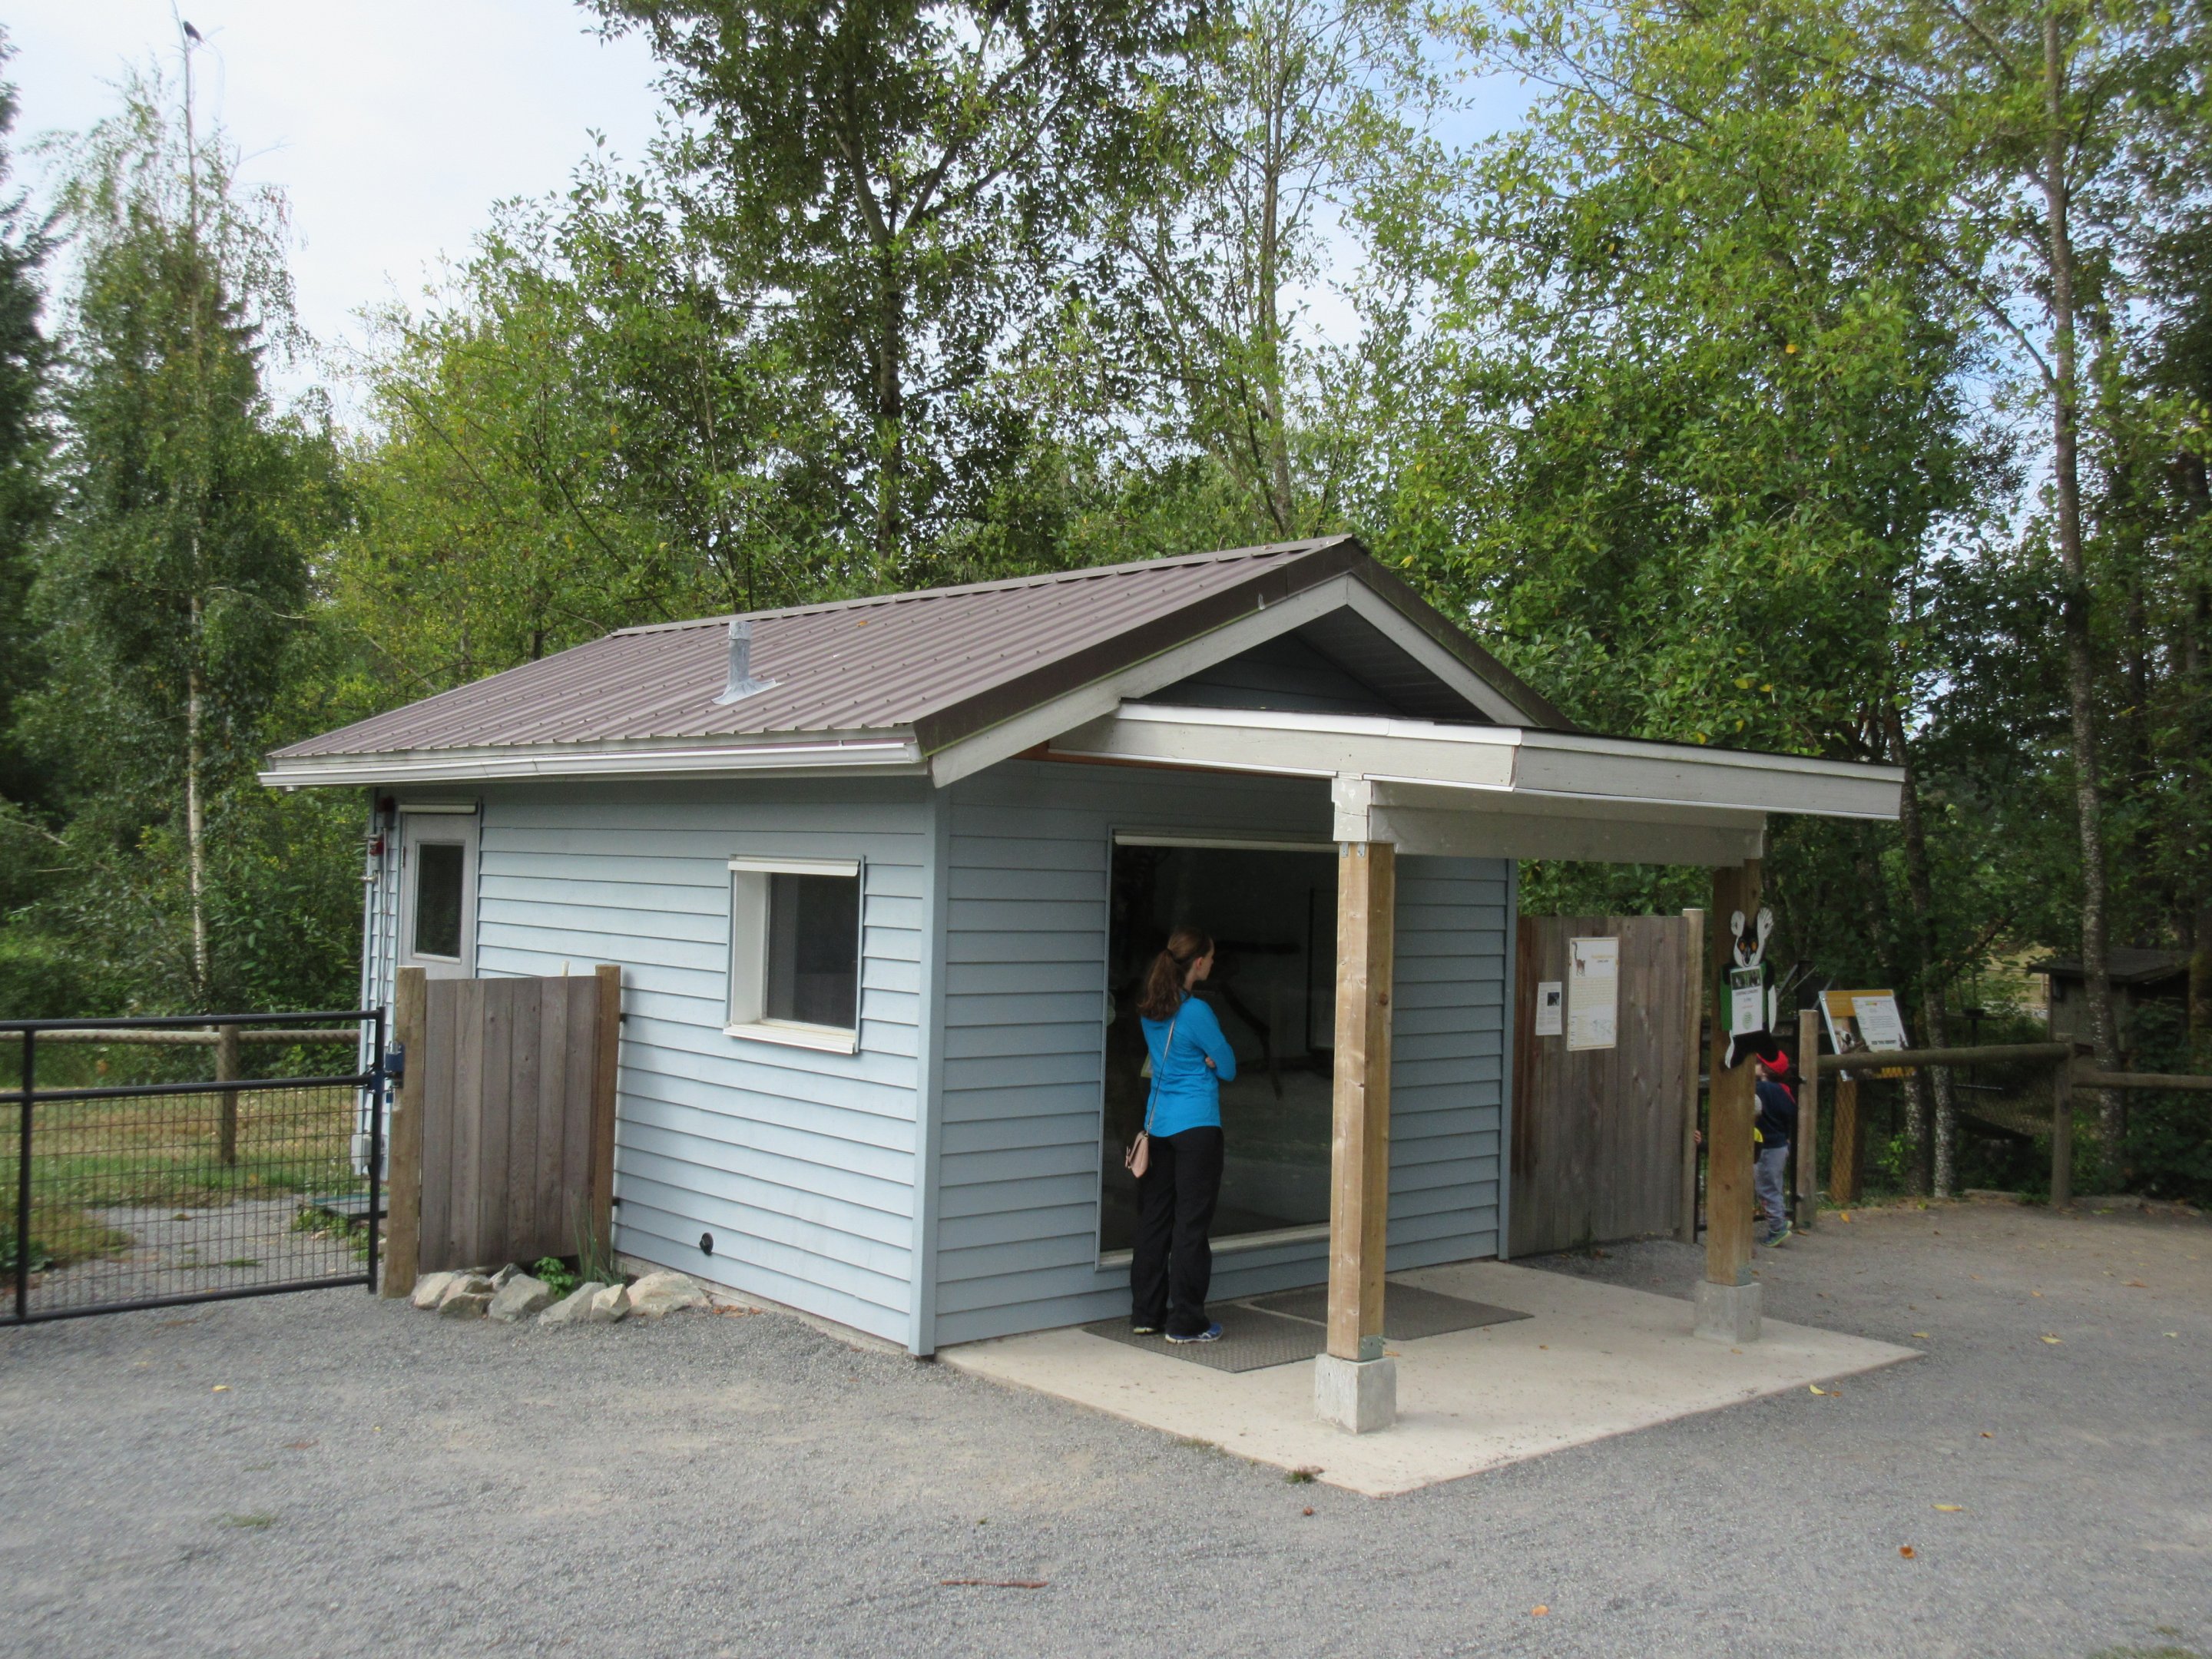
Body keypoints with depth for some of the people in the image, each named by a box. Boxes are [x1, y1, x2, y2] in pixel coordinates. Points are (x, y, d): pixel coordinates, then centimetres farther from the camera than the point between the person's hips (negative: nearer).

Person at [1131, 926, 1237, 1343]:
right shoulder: (1196, 1012, -17)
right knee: (1191, 1223, -1)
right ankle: (1186, 1323, 5)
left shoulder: (1149, 1011, 6)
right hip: (1197, 1126, -7)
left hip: (1157, 1124, 7)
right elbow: (1229, 1068, -9)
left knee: (1153, 1217, 13)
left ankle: (1146, 1313, 20)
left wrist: (1204, 1058, 2)